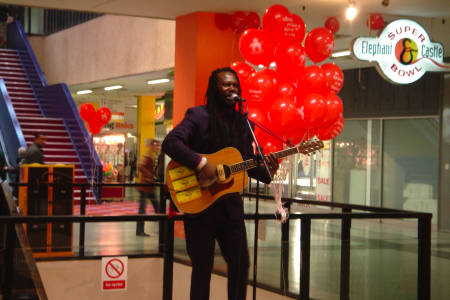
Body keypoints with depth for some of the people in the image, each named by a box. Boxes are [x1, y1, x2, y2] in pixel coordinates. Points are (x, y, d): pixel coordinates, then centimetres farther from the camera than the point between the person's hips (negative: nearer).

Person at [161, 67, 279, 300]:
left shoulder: (243, 123, 12)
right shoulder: (199, 115, -5)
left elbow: (248, 162, 13)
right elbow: (170, 143, -17)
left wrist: (265, 171, -8)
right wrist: (200, 163, -27)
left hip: (230, 203, 5)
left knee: (240, 263, 9)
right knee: (203, 266, 2)